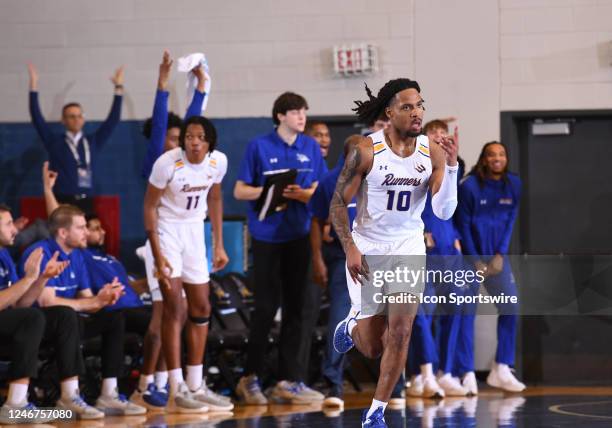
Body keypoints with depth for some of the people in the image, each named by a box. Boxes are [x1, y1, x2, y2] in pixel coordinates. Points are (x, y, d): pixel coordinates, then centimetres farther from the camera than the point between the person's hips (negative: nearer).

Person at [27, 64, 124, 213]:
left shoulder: (92, 142, 15)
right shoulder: (54, 142, 7)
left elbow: (112, 120, 14)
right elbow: (37, 118, 1)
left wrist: (118, 88, 9)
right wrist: (33, 85, -4)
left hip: (86, 203, 3)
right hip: (63, 203, -3)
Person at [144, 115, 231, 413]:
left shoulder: (218, 162, -9)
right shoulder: (167, 163, -23)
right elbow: (150, 206, -15)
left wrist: (219, 245, 8)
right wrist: (157, 255, -19)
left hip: (195, 231, 6)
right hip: (167, 230, -6)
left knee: (201, 308, 8)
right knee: (174, 307, -11)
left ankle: (196, 386, 18)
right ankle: (177, 391, -9)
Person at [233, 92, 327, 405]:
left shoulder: (311, 148, 9)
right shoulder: (259, 147, -1)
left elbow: (320, 191, 10)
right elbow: (240, 191, -2)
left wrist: (304, 194, -11)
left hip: (299, 236, 4)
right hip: (267, 236, -4)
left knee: (298, 308, 3)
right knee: (266, 308, -2)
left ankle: (290, 381, 9)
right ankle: (250, 378, 11)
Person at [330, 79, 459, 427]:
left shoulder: (433, 153, -7)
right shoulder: (367, 150, -14)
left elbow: (444, 212, -11)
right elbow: (339, 202, -7)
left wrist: (452, 167, -24)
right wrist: (350, 249, -17)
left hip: (409, 248, 2)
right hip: (367, 249, -2)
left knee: (400, 333, -9)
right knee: (372, 347, 6)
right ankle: (353, 325, 44)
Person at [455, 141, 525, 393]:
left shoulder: (513, 184, 2)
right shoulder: (469, 186, -10)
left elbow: (511, 221, 5)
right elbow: (464, 224, -7)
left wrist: (500, 254, -5)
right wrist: (476, 261, -9)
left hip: (497, 256, 4)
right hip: (470, 255, -4)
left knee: (510, 307, -1)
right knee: (466, 312, -6)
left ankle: (501, 370, 8)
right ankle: (467, 374, -2)